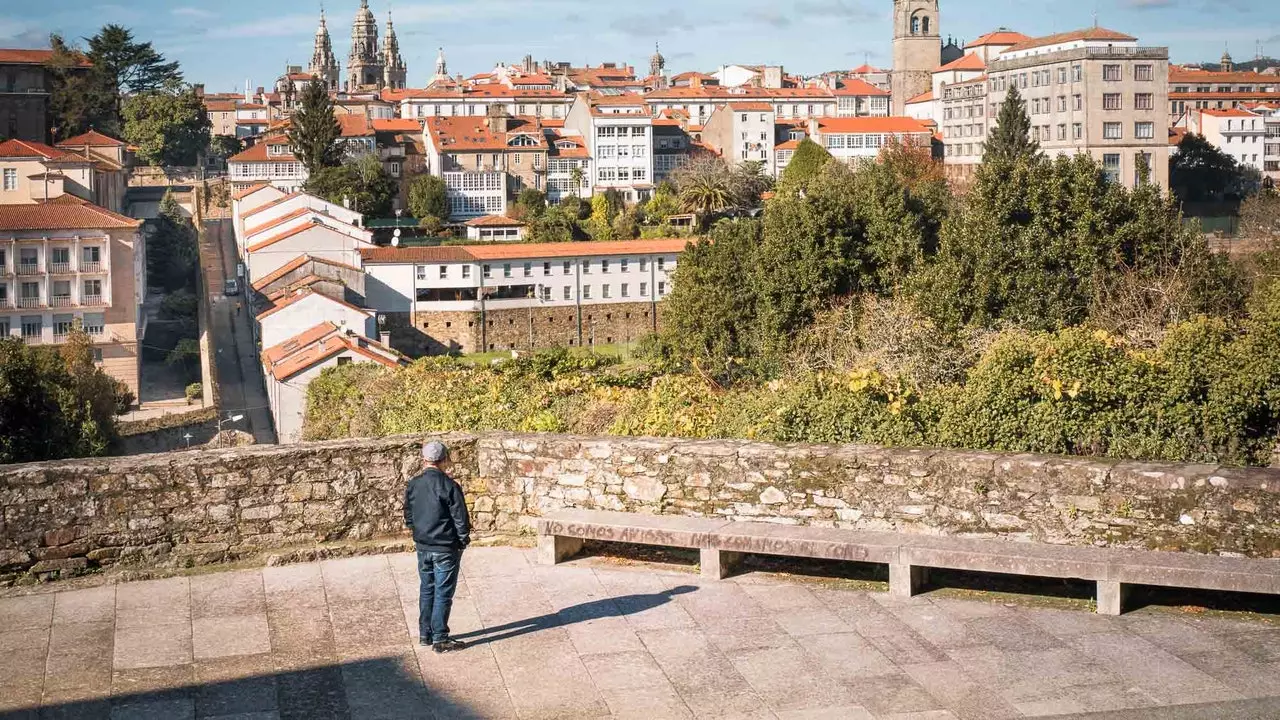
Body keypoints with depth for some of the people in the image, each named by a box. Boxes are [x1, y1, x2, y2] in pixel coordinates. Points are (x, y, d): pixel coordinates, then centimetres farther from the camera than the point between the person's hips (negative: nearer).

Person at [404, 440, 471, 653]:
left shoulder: (412, 485, -1)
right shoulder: (449, 486, -17)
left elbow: (409, 517, 9)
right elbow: (461, 518, -13)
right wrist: (464, 539, 2)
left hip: (422, 547, 5)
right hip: (446, 549, -5)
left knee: (426, 591, 17)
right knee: (443, 594, 2)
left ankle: (425, 634, 24)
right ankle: (440, 639, 5)